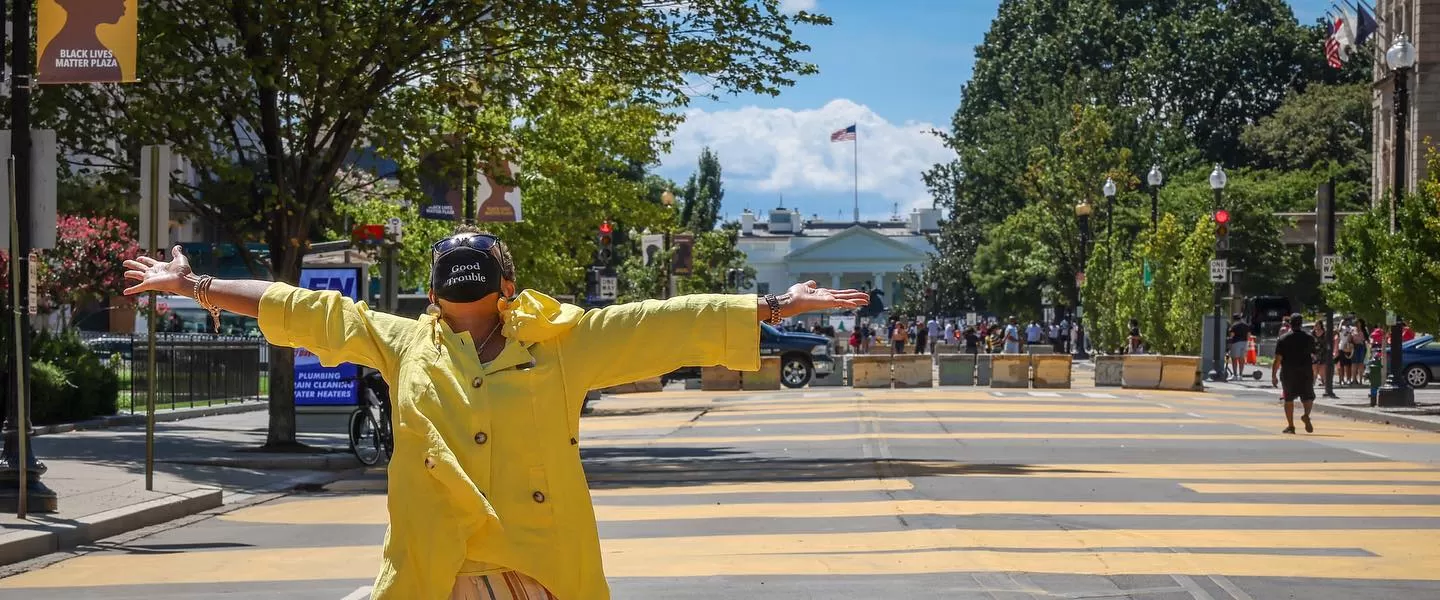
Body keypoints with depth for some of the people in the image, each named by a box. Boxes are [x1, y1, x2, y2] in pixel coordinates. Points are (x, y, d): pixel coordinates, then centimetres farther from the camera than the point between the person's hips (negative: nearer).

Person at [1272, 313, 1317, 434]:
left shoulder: (1283, 339, -5)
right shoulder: (1309, 338, 0)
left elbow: (1278, 359, -8)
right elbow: (1314, 356, 9)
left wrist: (1273, 375, -3)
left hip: (1288, 373, -1)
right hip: (1305, 373, 1)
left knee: (1288, 399, 8)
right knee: (1308, 397, 11)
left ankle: (1290, 425, 7)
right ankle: (1306, 415, -17)